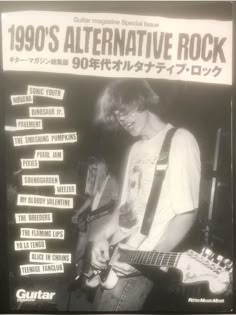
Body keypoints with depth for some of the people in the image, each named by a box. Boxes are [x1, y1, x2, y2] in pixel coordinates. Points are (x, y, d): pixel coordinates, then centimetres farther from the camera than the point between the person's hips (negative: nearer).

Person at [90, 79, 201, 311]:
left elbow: (186, 214, -15)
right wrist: (103, 237, 1)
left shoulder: (179, 141, -11)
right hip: (115, 256, 8)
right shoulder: (136, 148, 13)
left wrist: (148, 258, -22)